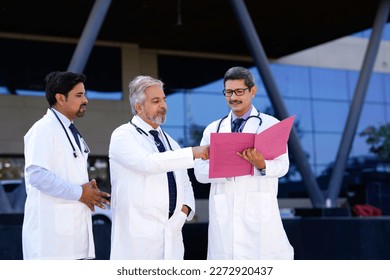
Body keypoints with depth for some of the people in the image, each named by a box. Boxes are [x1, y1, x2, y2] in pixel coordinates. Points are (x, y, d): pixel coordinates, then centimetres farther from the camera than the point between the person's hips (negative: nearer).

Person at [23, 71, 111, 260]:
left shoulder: (71, 133, 22)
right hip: (52, 230, -9)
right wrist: (80, 193, -14)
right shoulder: (44, 129, -8)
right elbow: (37, 174, -20)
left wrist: (89, 190, 8)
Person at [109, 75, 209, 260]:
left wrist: (185, 208, 4)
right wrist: (192, 153, -21)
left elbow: (184, 182, 25)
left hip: (172, 234, 6)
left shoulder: (169, 141, 20)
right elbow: (147, 163, -21)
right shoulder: (123, 135, -2)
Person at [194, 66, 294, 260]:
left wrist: (262, 165, -27)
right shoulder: (212, 129, 14)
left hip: (259, 211, -2)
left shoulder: (270, 124, 7)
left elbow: (282, 165, -4)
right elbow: (200, 171, 3)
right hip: (224, 213, 3)